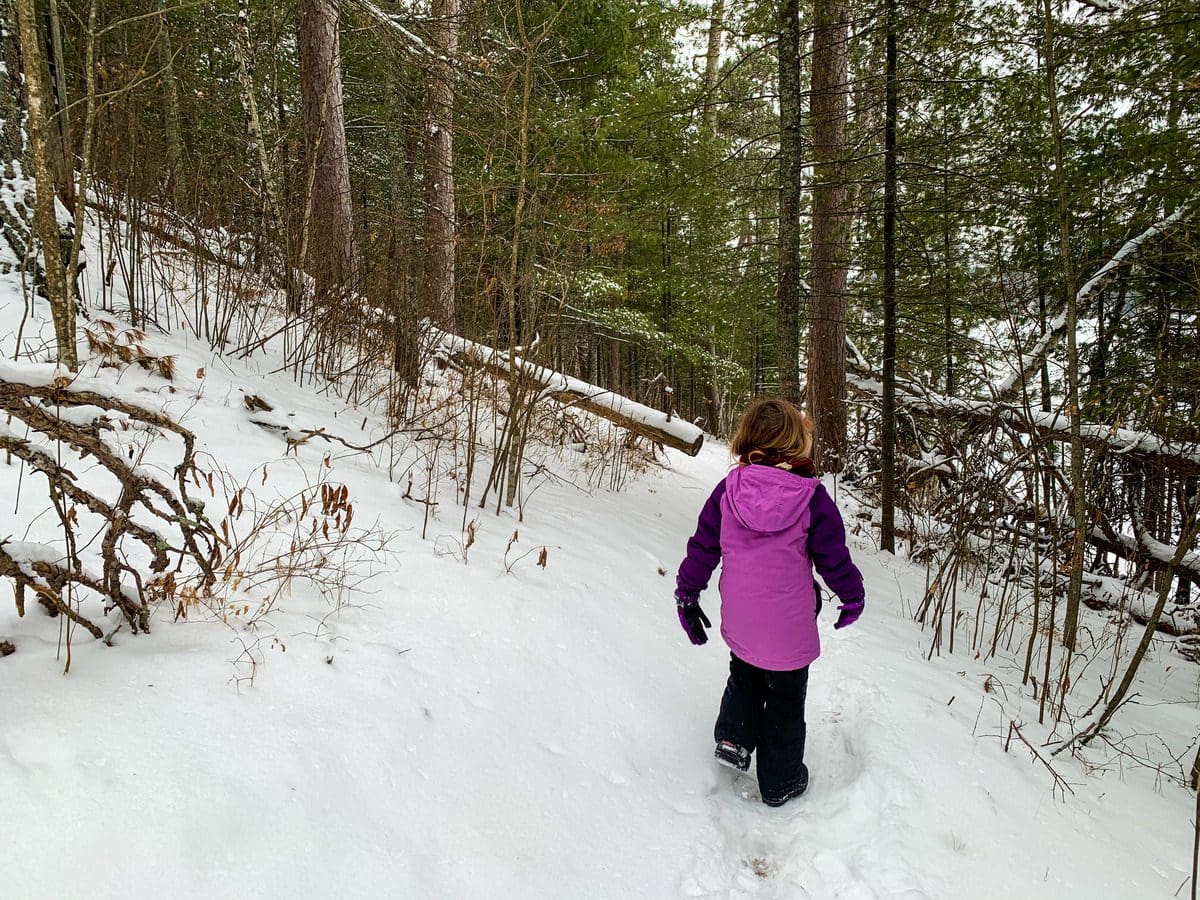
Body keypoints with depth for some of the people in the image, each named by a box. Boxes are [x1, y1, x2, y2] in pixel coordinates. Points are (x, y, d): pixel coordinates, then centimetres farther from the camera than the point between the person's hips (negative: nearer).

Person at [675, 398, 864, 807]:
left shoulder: (729, 489, -8)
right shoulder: (811, 496, -15)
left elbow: (703, 546, -2)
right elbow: (833, 555, -7)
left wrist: (687, 593, 11)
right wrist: (852, 596, 12)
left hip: (739, 620, 3)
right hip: (789, 626, -3)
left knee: (744, 675, 31)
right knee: (786, 699, 15)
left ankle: (734, 738, 19)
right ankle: (780, 781, 28)